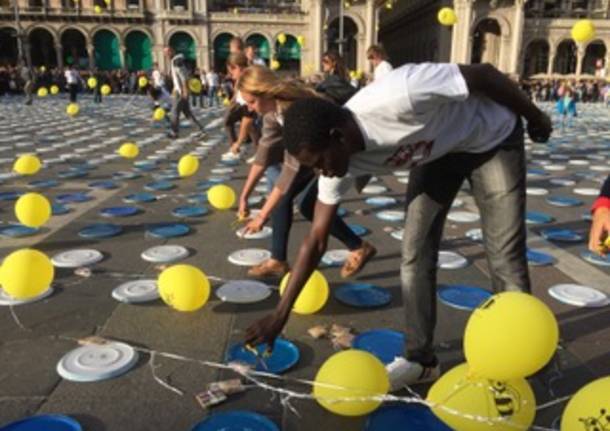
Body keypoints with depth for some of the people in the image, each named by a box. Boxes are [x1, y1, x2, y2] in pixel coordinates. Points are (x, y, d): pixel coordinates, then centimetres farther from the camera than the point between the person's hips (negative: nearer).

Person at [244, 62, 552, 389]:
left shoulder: (399, 96, -42)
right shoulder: (338, 154, -21)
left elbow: (484, 73, -27)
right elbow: (316, 239, -14)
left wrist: (535, 117, -9)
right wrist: (280, 314, -14)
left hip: (492, 138, -4)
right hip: (437, 149, 5)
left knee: (505, 255, -4)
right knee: (415, 252, -2)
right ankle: (420, 358, 13)